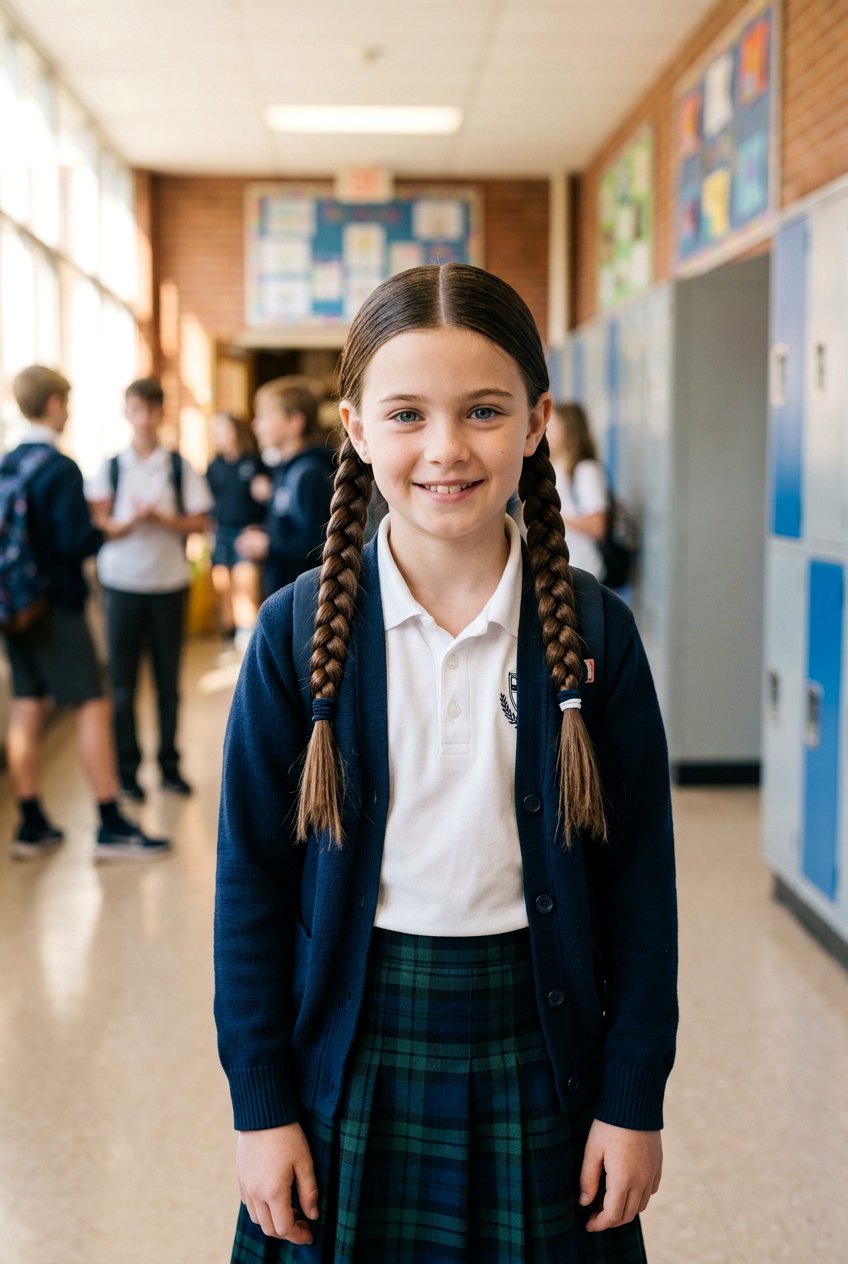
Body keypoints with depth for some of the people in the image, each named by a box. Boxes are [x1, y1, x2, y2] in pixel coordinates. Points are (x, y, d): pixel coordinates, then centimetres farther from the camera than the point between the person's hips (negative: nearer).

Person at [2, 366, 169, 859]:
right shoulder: (60, 468, -15)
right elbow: (76, 540, -21)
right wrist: (113, 532, -4)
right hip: (58, 605, -8)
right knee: (94, 706, -3)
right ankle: (111, 826, -1)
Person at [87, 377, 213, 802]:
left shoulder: (180, 467, 3)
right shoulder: (110, 467, 3)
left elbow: (198, 522, 1)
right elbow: (97, 522, 0)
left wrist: (163, 518, -16)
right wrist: (130, 521, -18)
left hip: (169, 583, 0)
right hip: (122, 582, 0)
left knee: (169, 679, 7)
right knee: (122, 679, 1)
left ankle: (169, 764, 18)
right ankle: (127, 769, 10)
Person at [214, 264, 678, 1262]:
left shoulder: (593, 631, -6)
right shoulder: (301, 629, -7)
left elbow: (640, 877, -2)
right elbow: (252, 878, -4)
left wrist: (635, 1101, -2)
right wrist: (261, 1105, -4)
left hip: (537, 1056, 1)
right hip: (354, 1058, 0)